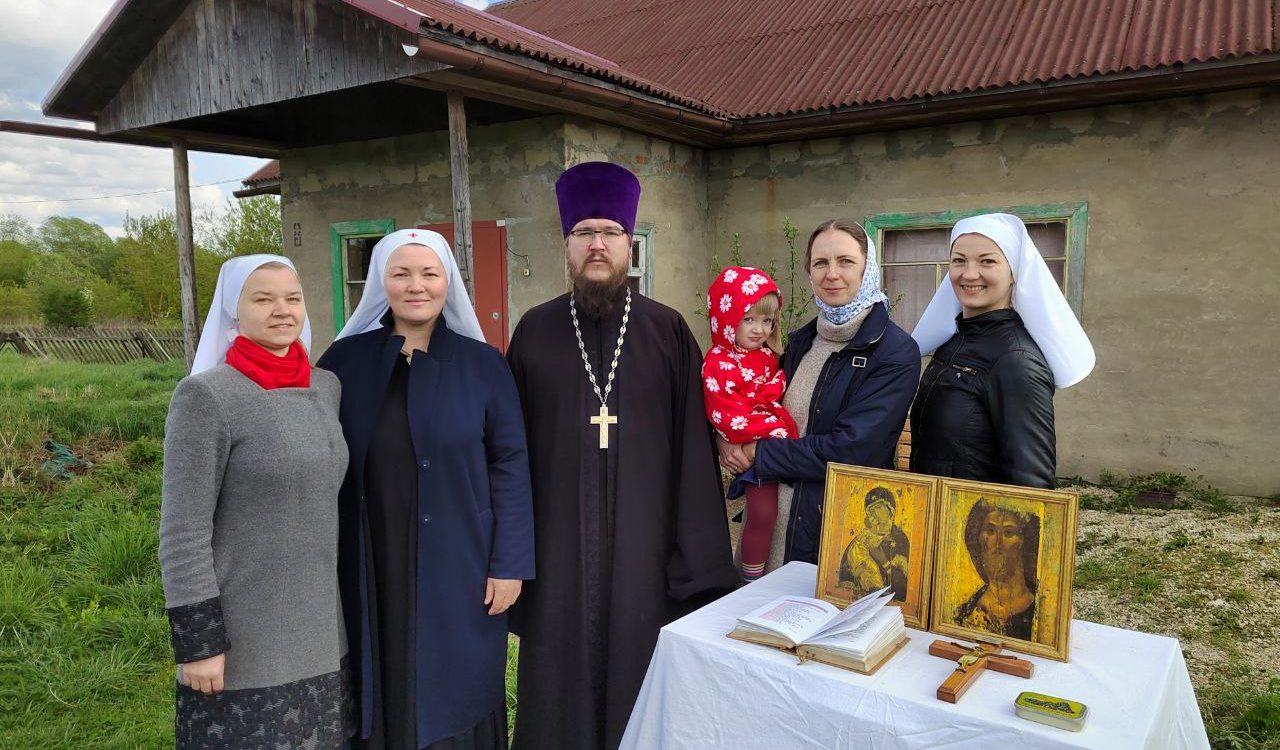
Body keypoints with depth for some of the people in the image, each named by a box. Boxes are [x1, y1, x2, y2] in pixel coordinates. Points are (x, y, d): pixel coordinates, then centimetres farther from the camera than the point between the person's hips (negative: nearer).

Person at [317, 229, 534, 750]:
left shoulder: (483, 365, -3)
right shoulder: (345, 361, 0)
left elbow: (510, 466, -3)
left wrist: (510, 564, -7)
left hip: (458, 570, -1)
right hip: (369, 572, 1)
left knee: (453, 696, 11)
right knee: (381, 697, 14)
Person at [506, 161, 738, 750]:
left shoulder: (667, 331, 0)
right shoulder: (534, 331, 3)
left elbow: (693, 448, -2)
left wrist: (697, 555, -5)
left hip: (643, 542, -1)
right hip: (557, 541, 1)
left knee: (639, 670, 11)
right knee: (560, 679, 12)